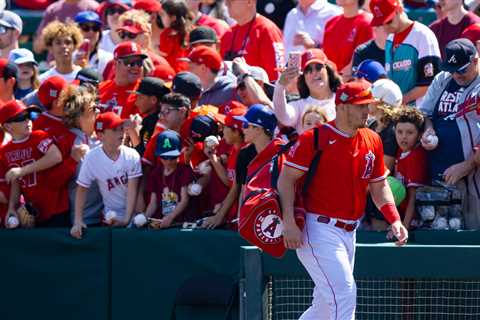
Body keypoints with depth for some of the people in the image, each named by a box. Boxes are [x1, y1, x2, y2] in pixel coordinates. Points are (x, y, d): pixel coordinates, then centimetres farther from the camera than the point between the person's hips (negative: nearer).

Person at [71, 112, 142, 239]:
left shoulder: (132, 156, -12)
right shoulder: (92, 158, -12)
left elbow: (132, 190, -14)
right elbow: (82, 190, -5)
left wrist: (127, 220, -23)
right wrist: (78, 221, -13)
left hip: (134, 213, 0)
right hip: (112, 216, 0)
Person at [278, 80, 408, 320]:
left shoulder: (372, 141, 10)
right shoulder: (314, 138, -11)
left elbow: (379, 186, 18)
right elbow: (286, 179, -10)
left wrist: (394, 220, 2)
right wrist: (289, 223, -21)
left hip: (349, 233, 8)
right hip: (319, 229, -8)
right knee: (344, 293, -18)